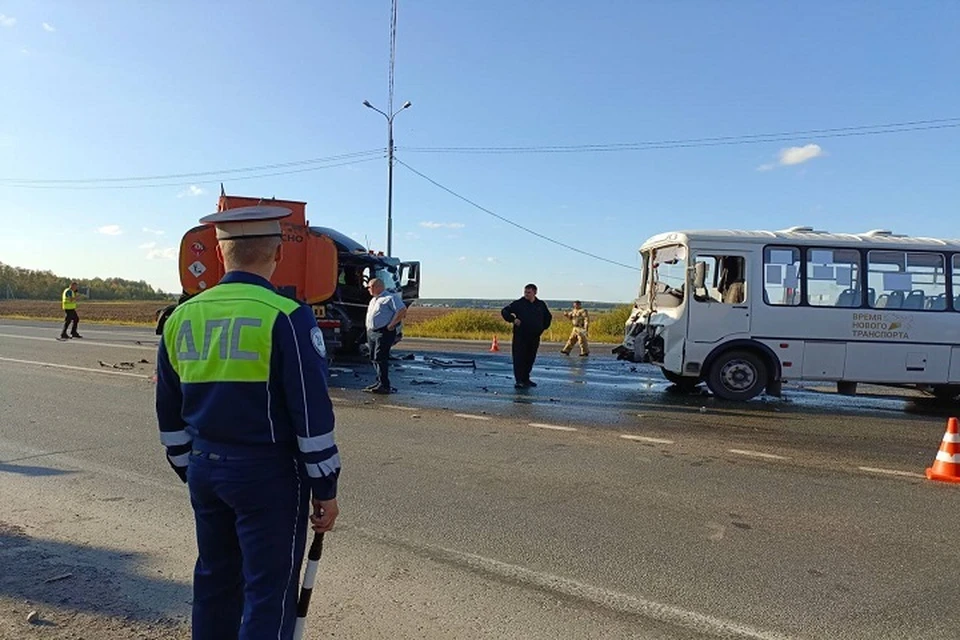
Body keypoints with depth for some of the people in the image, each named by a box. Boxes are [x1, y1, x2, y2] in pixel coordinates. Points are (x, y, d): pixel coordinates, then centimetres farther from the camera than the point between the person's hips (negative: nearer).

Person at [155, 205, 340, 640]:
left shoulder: (181, 317, 4)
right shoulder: (285, 317, -16)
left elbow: (169, 413, 12)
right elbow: (312, 413, -16)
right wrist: (326, 489, -7)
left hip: (205, 470, 7)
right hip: (268, 474, -6)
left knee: (215, 580, 21)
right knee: (269, 592, 5)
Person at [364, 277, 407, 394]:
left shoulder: (390, 298, -7)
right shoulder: (373, 300, 22)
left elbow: (402, 311, -17)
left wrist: (391, 325, -17)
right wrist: (368, 328, 19)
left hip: (383, 333, -9)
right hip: (371, 332, 9)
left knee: (380, 358, -12)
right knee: (374, 359, 10)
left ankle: (384, 386, -11)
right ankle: (380, 382, 19)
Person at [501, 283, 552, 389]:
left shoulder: (541, 305, 9)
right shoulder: (518, 304, -2)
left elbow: (548, 317, 25)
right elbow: (504, 311, 0)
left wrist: (543, 327, 15)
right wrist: (513, 319, -13)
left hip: (534, 337, 4)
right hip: (520, 336, -4)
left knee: (530, 359, 9)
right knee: (519, 359, -9)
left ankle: (526, 379, 22)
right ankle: (518, 381, -9)